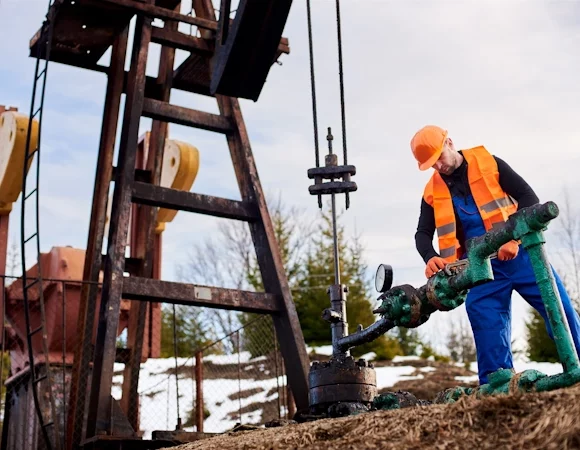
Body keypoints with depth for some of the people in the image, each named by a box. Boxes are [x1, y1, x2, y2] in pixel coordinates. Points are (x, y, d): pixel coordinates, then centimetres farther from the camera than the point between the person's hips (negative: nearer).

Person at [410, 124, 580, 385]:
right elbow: (423, 233, 10)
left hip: (518, 254, -2)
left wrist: (515, 238, -17)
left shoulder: (489, 164, -1)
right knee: (487, 327, -5)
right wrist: (430, 257, -13)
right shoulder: (433, 192, 7)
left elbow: (529, 198, -3)